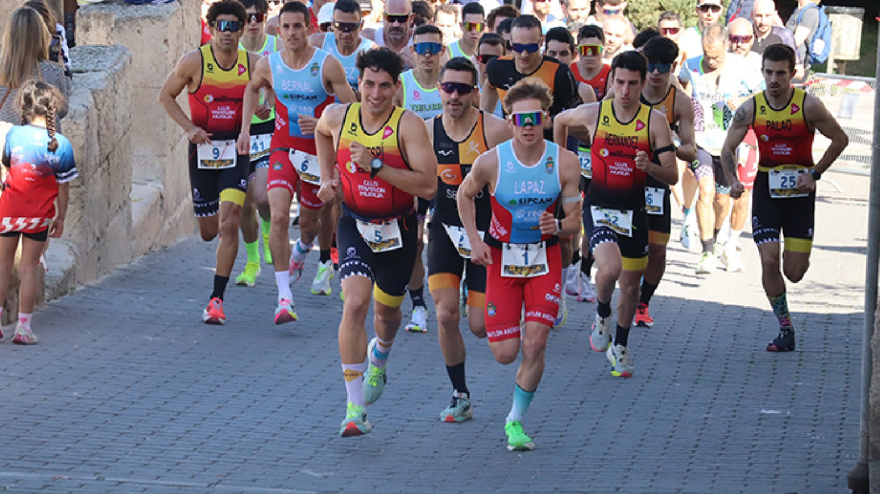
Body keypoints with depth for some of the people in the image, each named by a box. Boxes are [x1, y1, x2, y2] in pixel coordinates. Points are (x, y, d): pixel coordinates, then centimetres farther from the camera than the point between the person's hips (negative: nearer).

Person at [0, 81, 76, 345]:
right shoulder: (60, 144, -10)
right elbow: (64, 187, -5)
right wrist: (60, 218, 6)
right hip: (40, 215, 0)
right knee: (30, 267, 9)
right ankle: (23, 327, 7)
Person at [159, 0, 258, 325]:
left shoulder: (253, 63, -4)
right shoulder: (195, 62, -8)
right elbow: (166, 95, 4)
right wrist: (188, 127, -9)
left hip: (236, 151, 0)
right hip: (203, 149, 1)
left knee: (228, 225, -15)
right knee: (208, 232, 9)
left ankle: (217, 298, -8)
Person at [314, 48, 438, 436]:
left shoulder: (409, 125, -18)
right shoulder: (338, 117, -7)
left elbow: (428, 186, -26)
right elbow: (321, 132, 21)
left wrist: (375, 165, -30)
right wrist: (328, 178, 10)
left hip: (397, 229, 0)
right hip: (355, 226, 0)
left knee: (387, 310, 19)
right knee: (355, 303, -21)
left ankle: (378, 358, 57)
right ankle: (355, 408, -19)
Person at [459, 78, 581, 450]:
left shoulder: (564, 162, -12)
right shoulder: (491, 162, -15)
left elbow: (574, 223, -4)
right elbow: (465, 195, 6)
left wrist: (556, 226, -27)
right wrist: (474, 239, -4)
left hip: (545, 259, 0)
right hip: (502, 258, 0)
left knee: (534, 343, -13)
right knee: (505, 354, -3)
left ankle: (516, 421, 6)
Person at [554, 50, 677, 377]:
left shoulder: (655, 121, -7)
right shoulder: (593, 113, -6)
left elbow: (672, 176, -8)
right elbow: (560, 121, 17)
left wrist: (649, 166, -28)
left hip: (633, 211, 2)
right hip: (599, 207, -2)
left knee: (631, 282, 11)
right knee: (610, 268, -26)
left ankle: (620, 347, 32)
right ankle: (602, 314, 6)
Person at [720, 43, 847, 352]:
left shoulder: (809, 106, -11)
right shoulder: (750, 109, -6)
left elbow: (840, 139, 0)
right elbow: (728, 148, 4)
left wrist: (815, 173, -8)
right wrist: (733, 180, -14)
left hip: (800, 190, -1)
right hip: (766, 187, 1)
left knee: (794, 273, -2)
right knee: (769, 262, -10)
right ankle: (785, 329, 6)